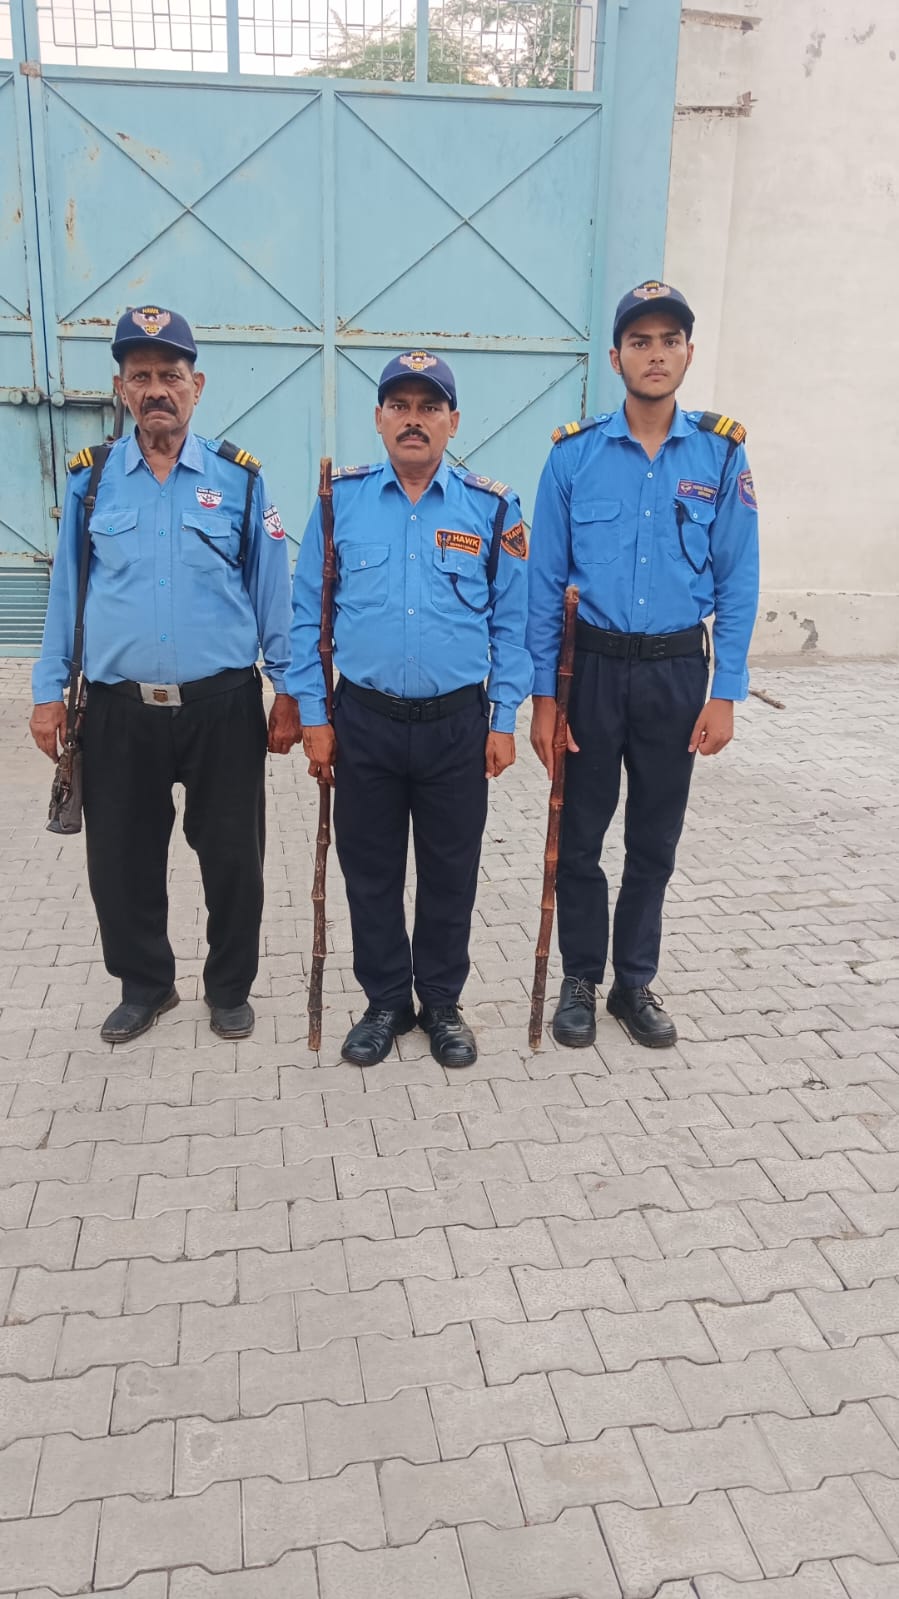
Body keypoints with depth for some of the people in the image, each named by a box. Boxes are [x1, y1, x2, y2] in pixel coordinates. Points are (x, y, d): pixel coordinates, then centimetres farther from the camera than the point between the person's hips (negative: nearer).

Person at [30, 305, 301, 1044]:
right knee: (122, 861, 11)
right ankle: (145, 985, 33)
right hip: (119, 707, 2)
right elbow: (65, 591, 8)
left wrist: (288, 693, 0)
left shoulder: (240, 478, 0)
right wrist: (50, 693, 5)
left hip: (223, 705, -1)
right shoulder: (89, 479, 4)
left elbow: (272, 592, 2)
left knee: (233, 857, 8)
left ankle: (230, 989, 29)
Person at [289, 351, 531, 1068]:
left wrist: (505, 720, 0)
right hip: (364, 720, 1)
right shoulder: (341, 500, 2)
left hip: (457, 725, 0)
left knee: (451, 874, 11)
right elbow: (308, 613, 4)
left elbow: (510, 623, 4)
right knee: (370, 872, 10)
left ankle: (443, 1004, 30)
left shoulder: (492, 509, 1)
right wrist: (312, 715, -1)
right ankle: (385, 1002, 30)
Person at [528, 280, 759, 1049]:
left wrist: (725, 693, -5)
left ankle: (636, 982, 28)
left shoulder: (722, 451, -1)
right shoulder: (574, 453, -4)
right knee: (579, 836, 8)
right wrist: (543, 695, -5)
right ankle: (581, 981, 26)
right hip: (592, 666, -1)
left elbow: (737, 583, 0)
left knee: (655, 839, 11)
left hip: (677, 671, 1)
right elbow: (546, 582, -2)